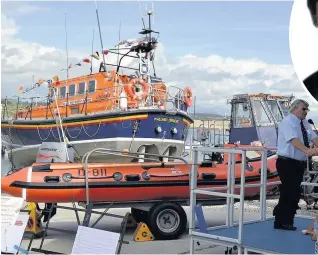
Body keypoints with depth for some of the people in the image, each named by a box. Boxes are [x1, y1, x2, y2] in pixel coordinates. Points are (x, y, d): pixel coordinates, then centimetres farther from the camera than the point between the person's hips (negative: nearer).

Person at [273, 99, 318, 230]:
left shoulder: (305, 123, 12)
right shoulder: (287, 122, -14)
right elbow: (293, 140, -30)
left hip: (299, 164, 8)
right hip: (287, 163, -8)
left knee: (294, 193, 13)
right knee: (289, 192, -10)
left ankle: (285, 222, 25)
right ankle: (281, 222, 1)